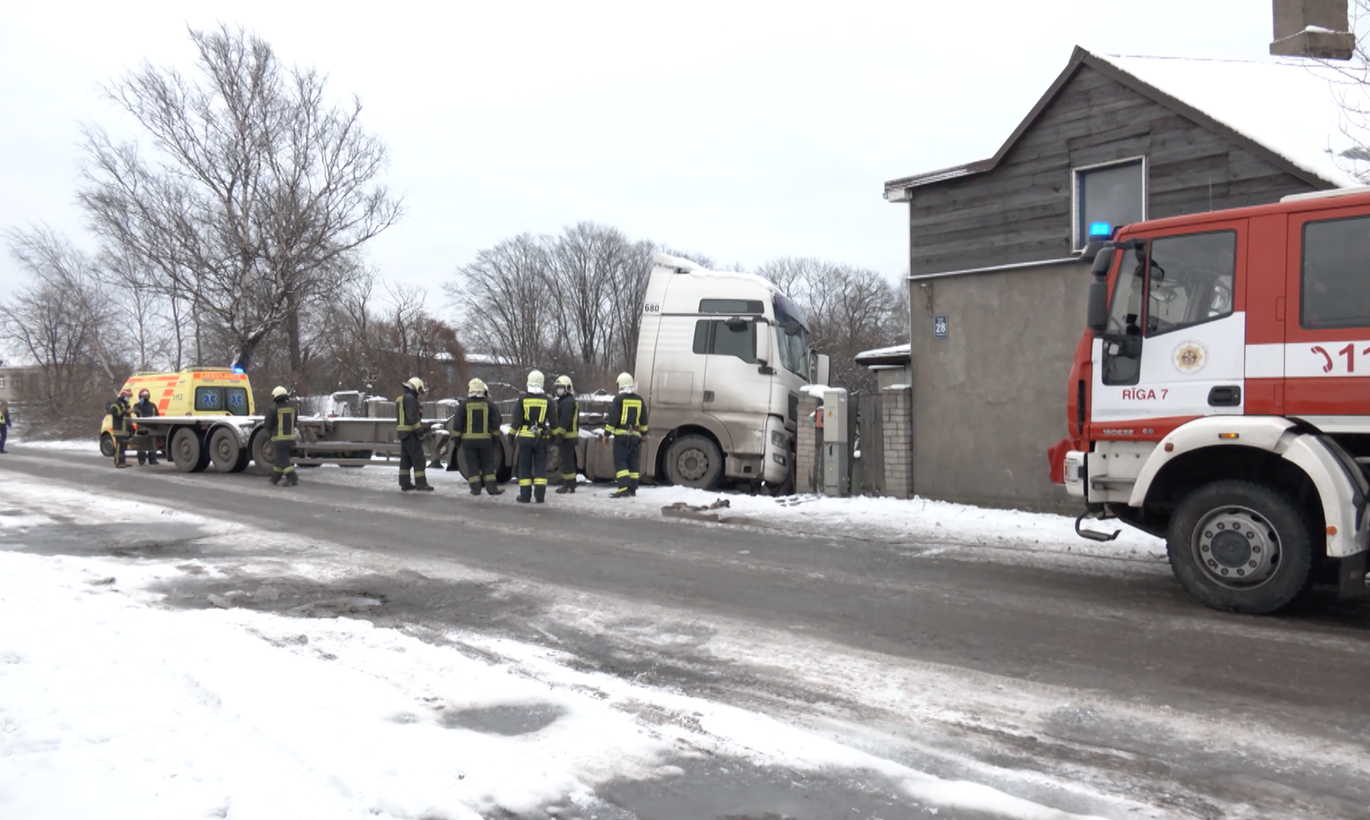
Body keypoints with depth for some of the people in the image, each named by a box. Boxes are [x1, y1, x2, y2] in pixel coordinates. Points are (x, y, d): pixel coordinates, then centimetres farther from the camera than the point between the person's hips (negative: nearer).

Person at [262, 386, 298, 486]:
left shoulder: (272, 409, -11)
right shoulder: (292, 409, 7)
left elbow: (267, 425, -9)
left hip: (279, 438, -6)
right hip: (290, 437, 6)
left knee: (283, 460, -5)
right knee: (279, 458, 19)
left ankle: (293, 479, -15)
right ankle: (275, 478, 27)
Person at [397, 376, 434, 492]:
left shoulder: (400, 398, 18)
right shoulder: (410, 398, -15)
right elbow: (413, 417, -22)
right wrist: (420, 432, -18)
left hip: (402, 432, 10)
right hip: (411, 433, -10)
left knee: (405, 459, 12)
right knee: (418, 459, -6)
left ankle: (405, 483, 14)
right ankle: (421, 483, -5)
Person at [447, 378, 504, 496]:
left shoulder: (464, 405, -4)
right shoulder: (489, 404, -1)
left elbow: (457, 424, -3)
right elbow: (496, 422, 2)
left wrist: (456, 438, 5)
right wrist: (495, 435, 12)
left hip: (468, 440, -1)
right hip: (485, 439, 1)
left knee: (472, 464, 5)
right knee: (488, 464, 8)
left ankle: (475, 488, 2)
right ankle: (491, 487, 3)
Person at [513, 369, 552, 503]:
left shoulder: (522, 399, -4)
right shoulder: (546, 400, -1)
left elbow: (516, 419, -3)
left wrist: (513, 435, 4)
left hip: (525, 436, -1)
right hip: (541, 437, 1)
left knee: (525, 466, 6)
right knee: (540, 466, 6)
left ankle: (525, 495, 4)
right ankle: (540, 496, 1)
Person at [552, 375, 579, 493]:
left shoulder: (568, 402, -14)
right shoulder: (563, 401, 22)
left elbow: (565, 420, -22)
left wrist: (559, 434, -24)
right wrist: (557, 434, 23)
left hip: (567, 437, -11)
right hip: (566, 436, 11)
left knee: (566, 461, -10)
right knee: (565, 460, 15)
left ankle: (569, 486, -10)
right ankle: (567, 483, 22)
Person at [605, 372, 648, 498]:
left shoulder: (619, 399, -7)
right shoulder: (639, 400, 11)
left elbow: (612, 418, -11)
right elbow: (644, 421, 16)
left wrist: (606, 434, -6)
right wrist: (643, 436, 24)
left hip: (621, 435, -5)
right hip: (635, 436, 6)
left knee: (620, 462, -6)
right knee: (632, 462, 12)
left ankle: (624, 488, -17)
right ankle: (632, 489, 14)